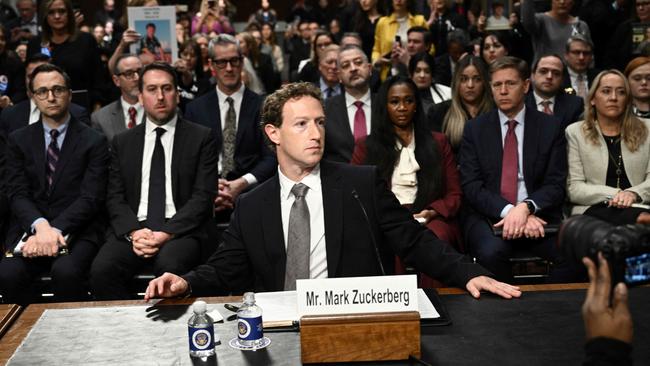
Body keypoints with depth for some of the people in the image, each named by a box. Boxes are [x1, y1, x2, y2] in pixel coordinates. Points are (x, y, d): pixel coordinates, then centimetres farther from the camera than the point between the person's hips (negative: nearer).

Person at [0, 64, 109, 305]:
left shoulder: (93, 141, 5)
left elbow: (91, 197, -4)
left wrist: (55, 230, -19)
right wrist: (40, 226, -18)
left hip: (77, 231, -2)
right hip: (29, 229, 2)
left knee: (66, 272, -33)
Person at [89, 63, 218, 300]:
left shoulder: (201, 138, 7)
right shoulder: (122, 142, 17)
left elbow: (203, 196, -1)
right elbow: (115, 197, 11)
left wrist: (166, 233, -14)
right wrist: (133, 231, -10)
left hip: (180, 230, -2)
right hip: (133, 228, 3)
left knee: (169, 267, -35)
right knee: (101, 270, -27)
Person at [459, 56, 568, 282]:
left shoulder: (551, 127, 8)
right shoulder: (475, 129, 8)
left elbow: (555, 184, 2)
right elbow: (471, 186, -1)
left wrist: (526, 208, -19)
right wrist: (509, 211, -17)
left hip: (536, 214, 1)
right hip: (488, 215, 0)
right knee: (491, 252, -34)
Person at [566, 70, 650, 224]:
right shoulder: (575, 132, 8)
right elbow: (574, 188, 1)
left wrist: (633, 194, -17)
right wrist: (612, 195, -16)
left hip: (637, 206, 2)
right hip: (594, 210, -2)